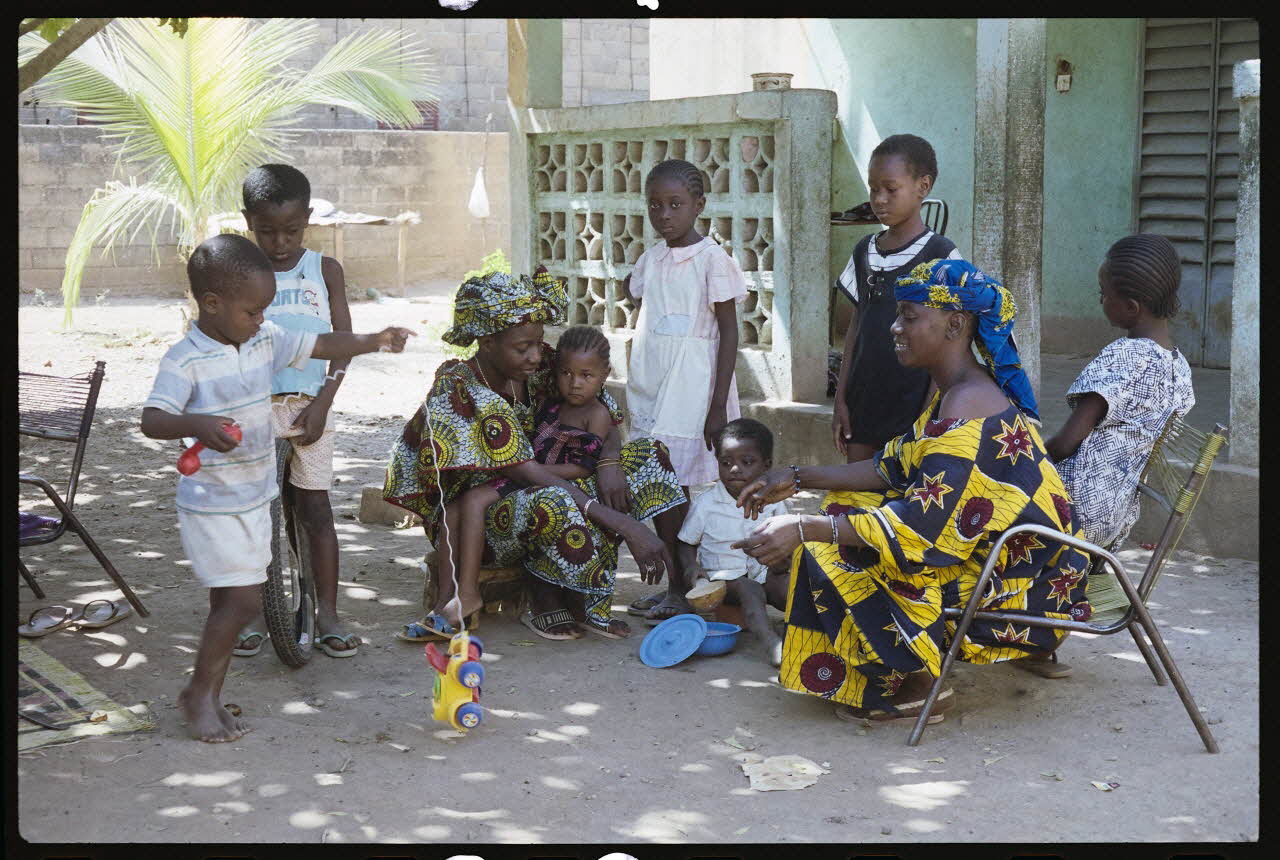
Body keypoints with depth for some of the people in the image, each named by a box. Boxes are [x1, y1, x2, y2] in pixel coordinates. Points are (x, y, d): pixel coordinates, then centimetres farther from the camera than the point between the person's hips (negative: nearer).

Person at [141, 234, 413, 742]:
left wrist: (373, 342, -7)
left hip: (254, 497, 7)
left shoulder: (265, 340, 3)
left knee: (231, 601, 12)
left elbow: (322, 346, 9)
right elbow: (151, 421, -26)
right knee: (242, 599, -11)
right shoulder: (185, 361, -17)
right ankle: (199, 693, 8)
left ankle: (208, 698, 24)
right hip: (212, 504, -7)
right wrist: (195, 424, -46)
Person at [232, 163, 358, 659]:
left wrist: (321, 404, -7)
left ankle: (327, 614, 10)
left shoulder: (324, 270, 4)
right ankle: (257, 615, 16)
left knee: (315, 509, 3)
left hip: (309, 406, 0)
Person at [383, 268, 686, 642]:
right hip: (466, 518, -7)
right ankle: (544, 602, -16)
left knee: (648, 454, -6)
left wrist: (610, 461, -23)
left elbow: (604, 414, 3)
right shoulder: (457, 391, -23)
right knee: (554, 503, -42)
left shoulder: (539, 366, -3)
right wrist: (624, 524, -35)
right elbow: (528, 472, -30)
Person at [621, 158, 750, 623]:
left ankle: (684, 592, 4)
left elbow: (729, 330, -9)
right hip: (650, 393, 6)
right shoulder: (651, 259, 10)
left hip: (692, 396, -6)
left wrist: (719, 405, -14)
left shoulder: (712, 258, -8)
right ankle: (673, 587, 17)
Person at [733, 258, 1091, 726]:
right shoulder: (955, 393, 8)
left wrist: (802, 530, -32)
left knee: (837, 553, -15)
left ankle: (920, 687, -1)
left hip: (1020, 586, -10)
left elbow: (927, 523, -30)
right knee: (844, 513, 12)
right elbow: (894, 469, 14)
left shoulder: (968, 407, -24)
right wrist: (798, 478, 9)